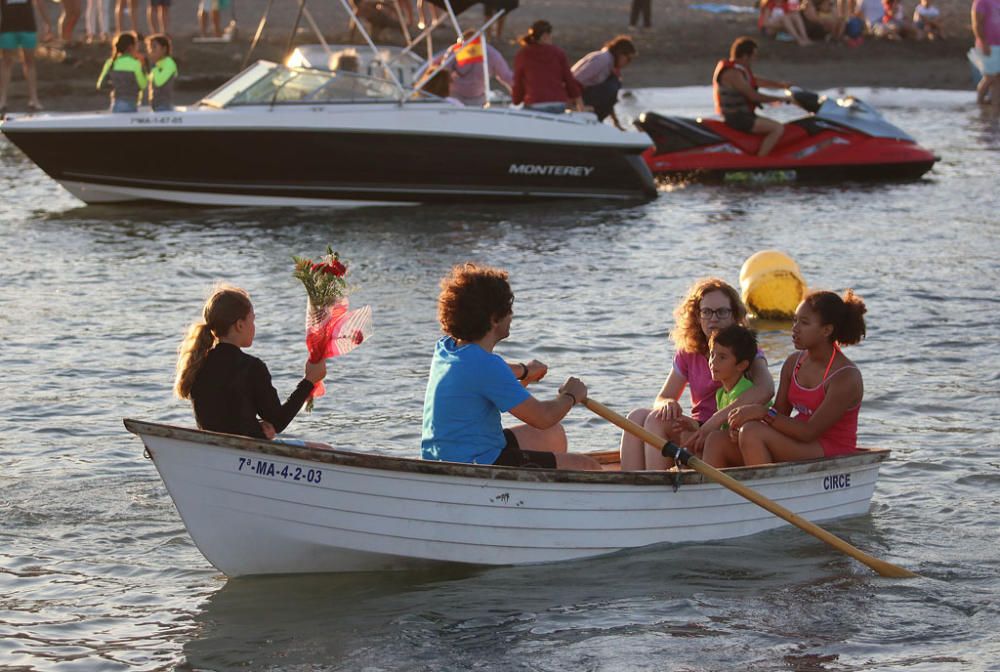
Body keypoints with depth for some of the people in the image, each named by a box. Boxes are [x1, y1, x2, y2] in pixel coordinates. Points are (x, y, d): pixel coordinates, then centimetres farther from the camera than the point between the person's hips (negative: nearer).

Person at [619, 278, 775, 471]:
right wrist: (668, 404, -16)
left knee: (656, 421, -25)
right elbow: (662, 398, 12)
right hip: (697, 431, 5)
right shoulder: (688, 354, 14)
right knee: (637, 416, -19)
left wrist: (716, 420, -30)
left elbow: (766, 388, -23)